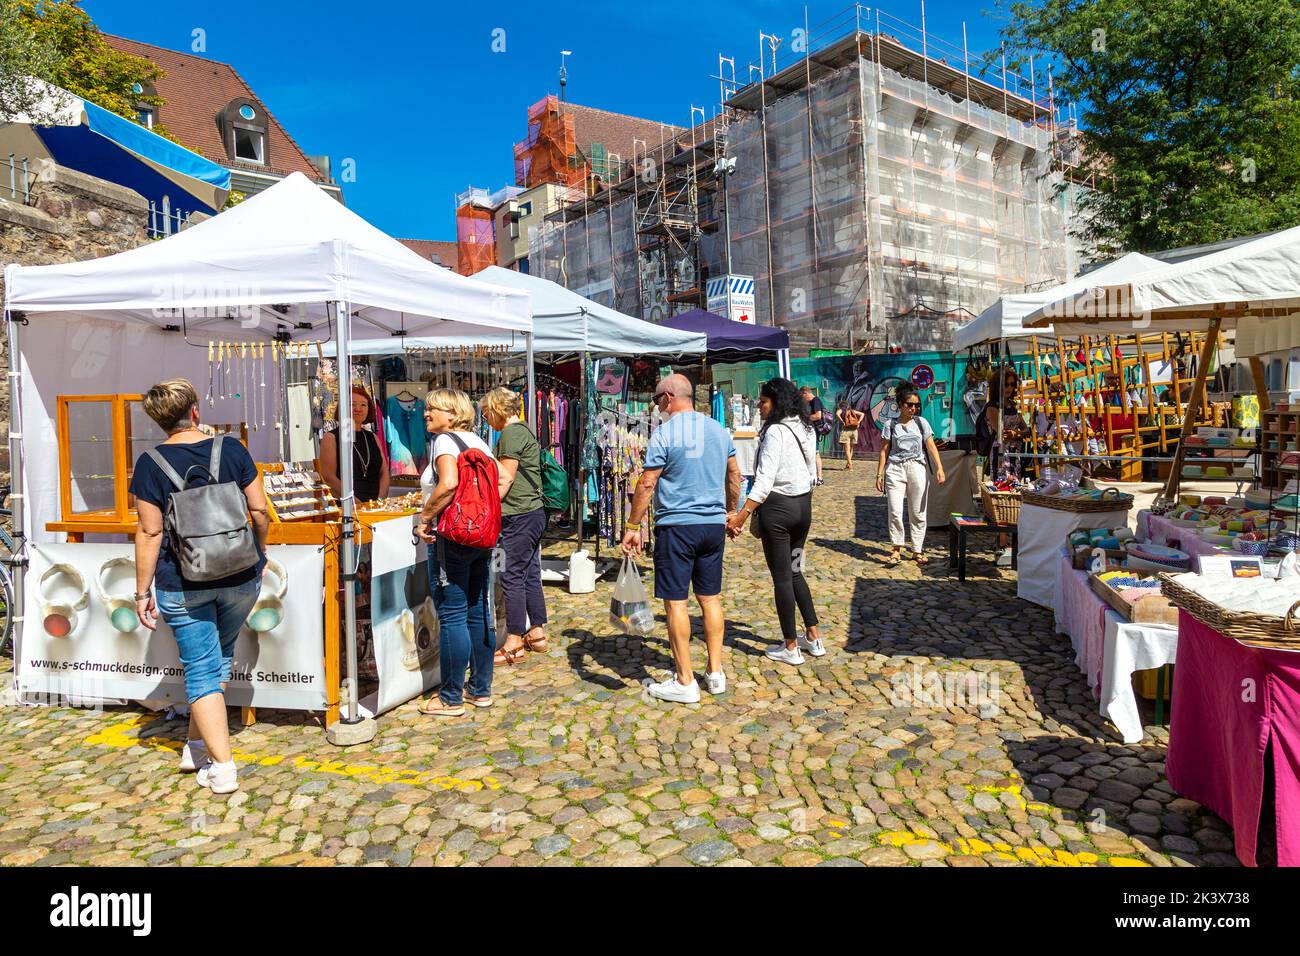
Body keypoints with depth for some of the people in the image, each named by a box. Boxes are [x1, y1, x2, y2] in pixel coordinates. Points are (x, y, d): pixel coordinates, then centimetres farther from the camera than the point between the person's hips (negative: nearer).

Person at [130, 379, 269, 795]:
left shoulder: (150, 463, -7)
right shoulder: (231, 448, -3)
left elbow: (150, 532, -8)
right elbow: (259, 510, -1)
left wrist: (142, 592, 0)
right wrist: (260, 552, 17)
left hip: (183, 584, -2)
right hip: (241, 577, 2)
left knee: (201, 670, 6)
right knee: (220, 655, 22)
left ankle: (222, 768, 4)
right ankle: (197, 745, 29)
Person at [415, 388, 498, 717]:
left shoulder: (445, 440, -10)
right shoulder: (478, 441, 14)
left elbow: (449, 483, -26)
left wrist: (424, 517, -16)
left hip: (452, 538, -8)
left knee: (452, 618, -1)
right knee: (477, 613, 13)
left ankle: (451, 699, 8)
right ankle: (481, 689, 23)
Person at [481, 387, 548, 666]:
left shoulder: (511, 433, -11)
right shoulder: (524, 431, 19)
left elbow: (505, 479, -16)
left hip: (519, 517, -10)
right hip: (534, 513, 10)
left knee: (512, 578, -4)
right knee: (531, 575, 14)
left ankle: (514, 644, 2)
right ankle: (537, 633, 22)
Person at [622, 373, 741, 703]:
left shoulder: (664, 434, -10)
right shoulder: (719, 430, 9)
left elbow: (647, 484, -13)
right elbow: (734, 475, 16)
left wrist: (633, 527, -7)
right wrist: (730, 512, 28)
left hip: (677, 526, -6)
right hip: (714, 524, 6)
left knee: (675, 602, 1)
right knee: (711, 598, 14)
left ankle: (685, 682, 6)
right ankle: (715, 673, 20)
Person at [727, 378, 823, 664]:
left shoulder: (775, 431, -17)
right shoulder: (806, 429, 7)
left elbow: (764, 481, -22)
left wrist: (742, 515, -22)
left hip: (777, 506, -8)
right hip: (804, 505, 8)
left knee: (781, 577, 3)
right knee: (795, 572, 20)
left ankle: (791, 647, 13)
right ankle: (813, 637, 25)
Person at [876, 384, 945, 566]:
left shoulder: (921, 423, 7)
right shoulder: (891, 424, 5)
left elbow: (931, 447, 2)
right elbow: (884, 450, 5)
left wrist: (939, 468, -10)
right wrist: (880, 474, 0)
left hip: (917, 468, 1)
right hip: (895, 469, -1)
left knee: (918, 513, 5)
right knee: (895, 512, -8)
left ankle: (917, 550, 14)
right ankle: (896, 550, 2)